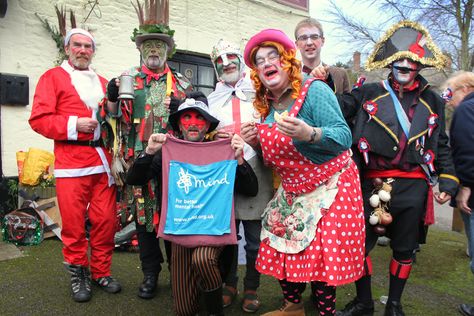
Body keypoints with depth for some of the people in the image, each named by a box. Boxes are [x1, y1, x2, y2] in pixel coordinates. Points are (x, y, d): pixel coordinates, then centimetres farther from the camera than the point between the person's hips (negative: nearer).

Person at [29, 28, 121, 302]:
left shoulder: (102, 82, 21)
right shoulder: (53, 77, 7)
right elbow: (39, 120, -3)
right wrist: (74, 125, -13)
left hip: (104, 161, 4)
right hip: (71, 162, -4)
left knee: (106, 221, 5)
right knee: (74, 223, 1)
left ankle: (101, 272, 21)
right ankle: (79, 276, 20)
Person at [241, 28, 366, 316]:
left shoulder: (314, 90, -15)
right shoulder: (267, 107, 6)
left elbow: (344, 137, -23)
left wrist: (309, 133, -40)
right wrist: (258, 142, -3)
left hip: (329, 188, -6)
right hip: (292, 192, 7)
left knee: (323, 255, -4)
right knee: (281, 248, 8)